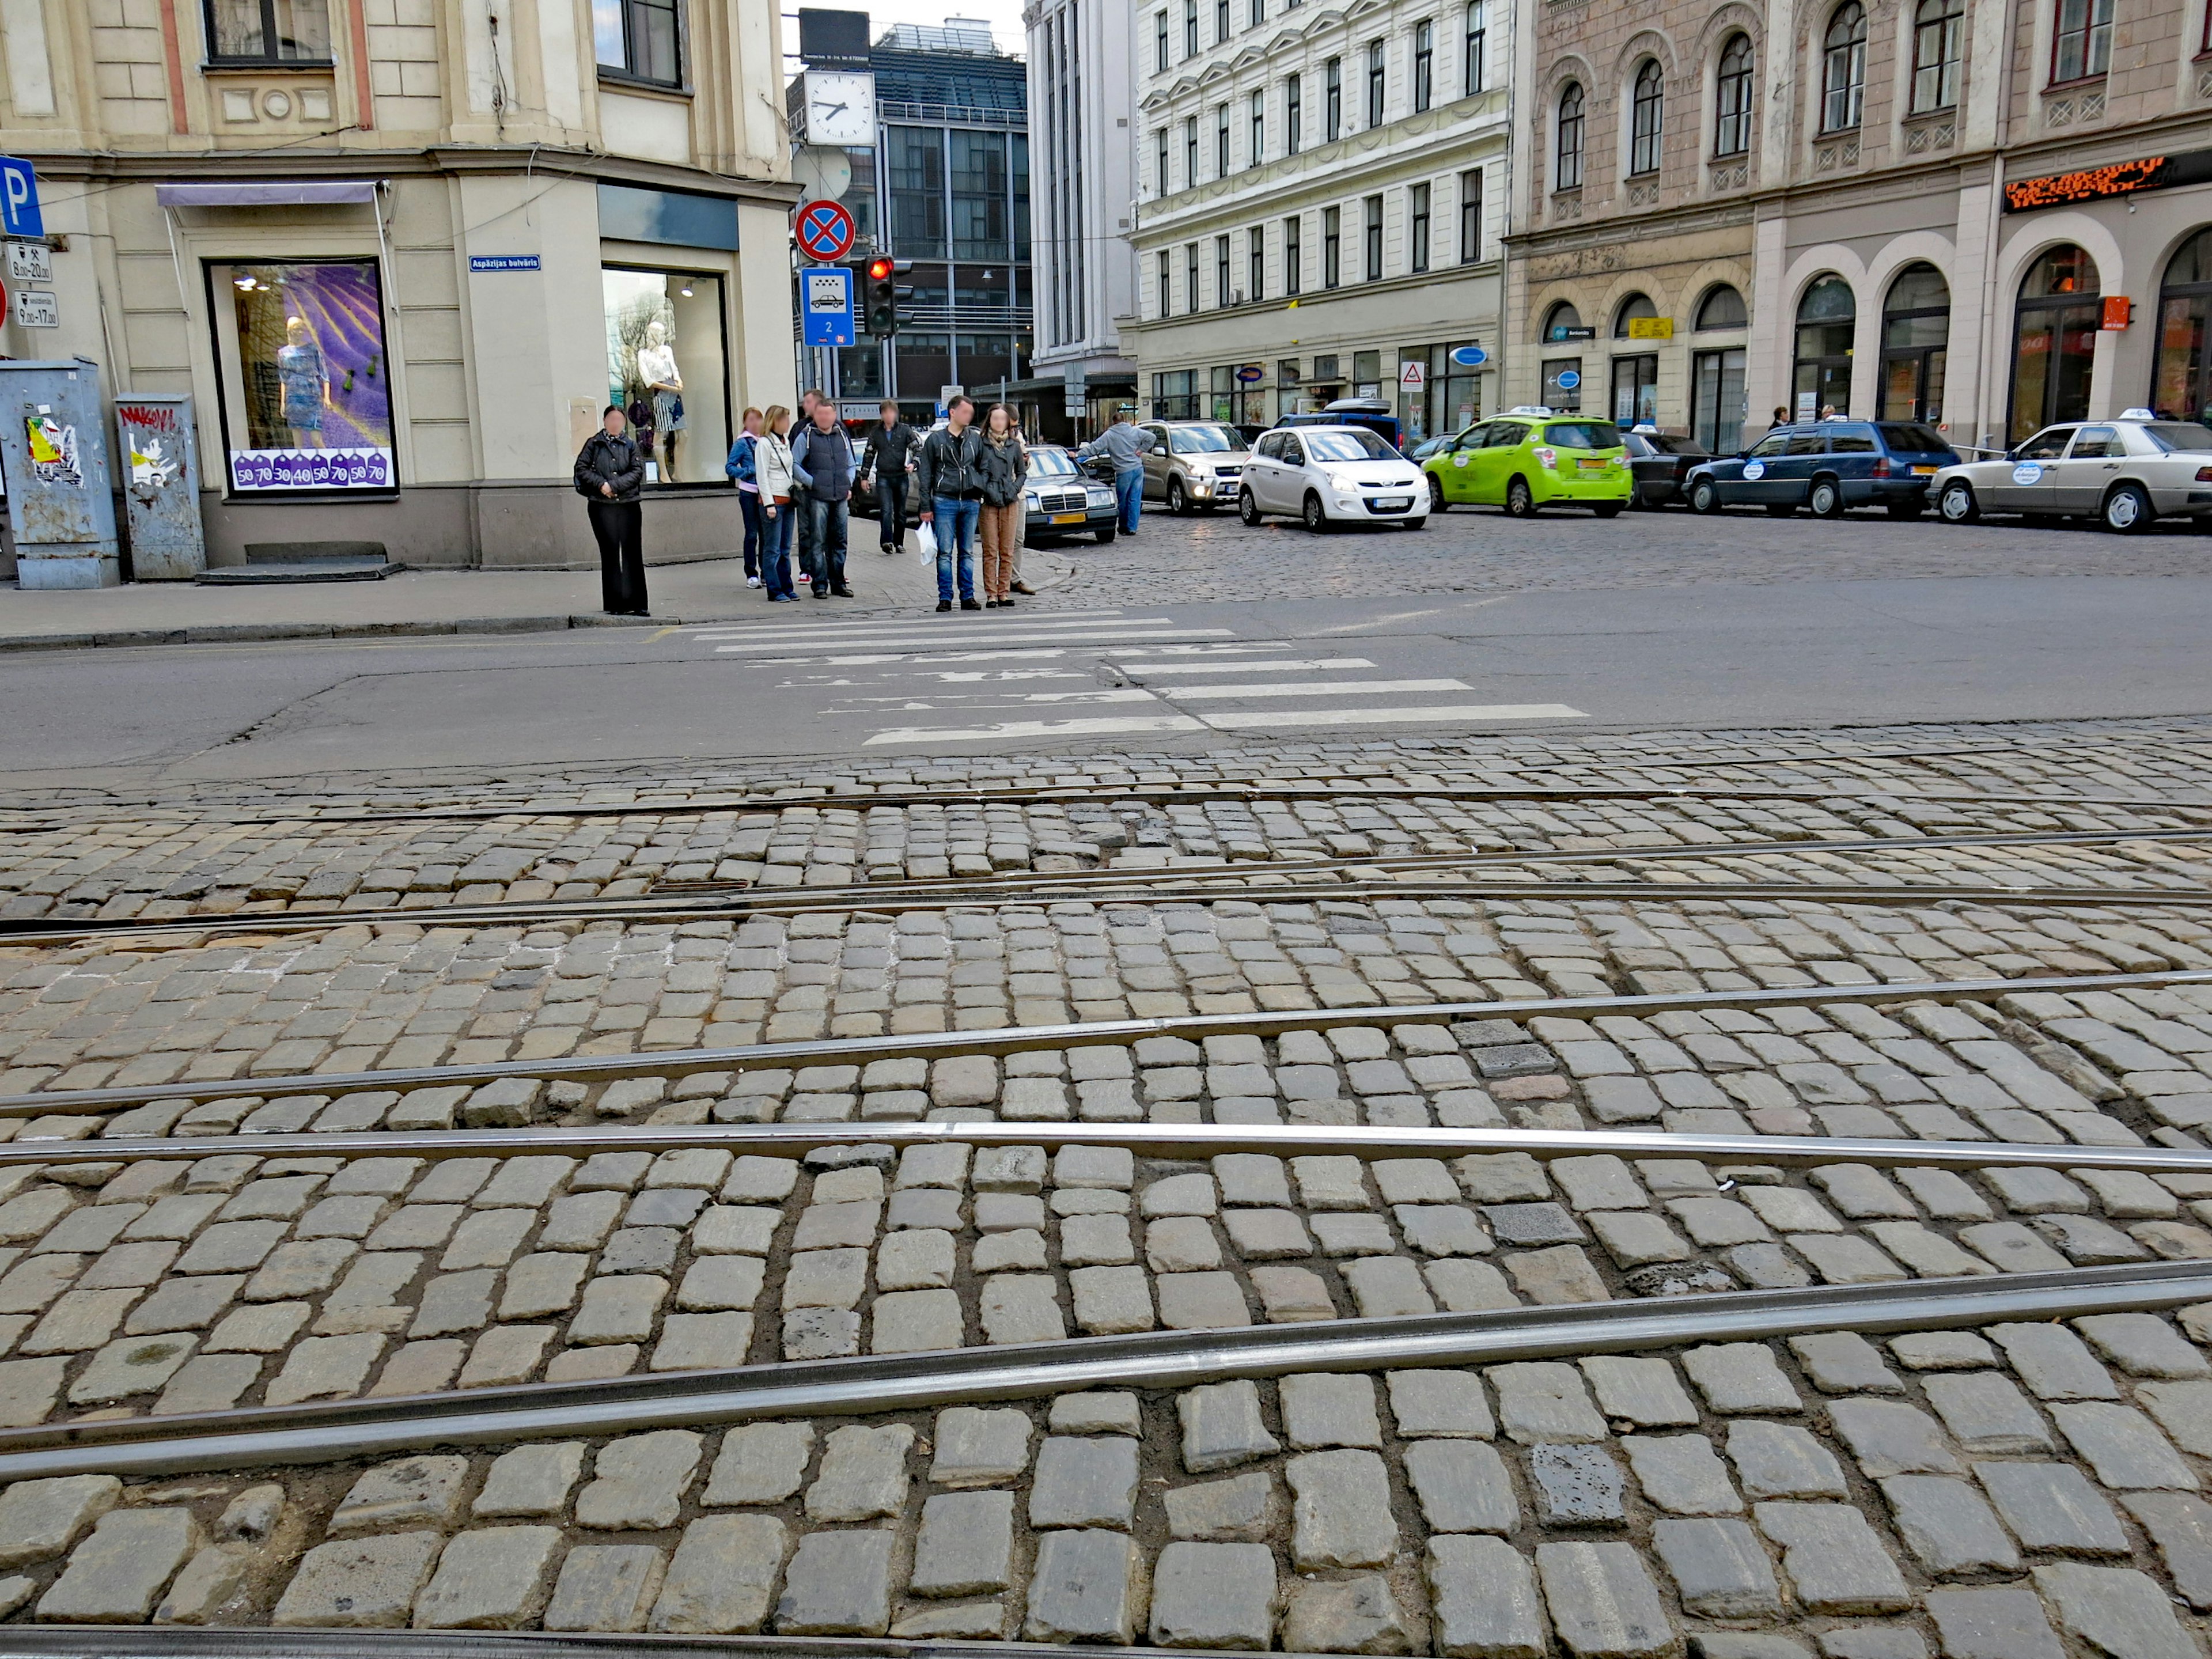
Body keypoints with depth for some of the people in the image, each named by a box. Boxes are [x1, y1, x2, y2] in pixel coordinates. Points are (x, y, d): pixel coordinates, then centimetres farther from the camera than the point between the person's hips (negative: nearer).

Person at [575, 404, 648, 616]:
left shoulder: (630, 446, 10)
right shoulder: (593, 444, 8)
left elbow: (637, 472, -1)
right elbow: (582, 469, 3)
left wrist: (614, 486, -11)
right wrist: (601, 484, -11)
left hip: (629, 506, 1)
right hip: (602, 507, -1)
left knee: (632, 554, 0)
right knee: (610, 553, -1)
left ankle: (636, 603, 4)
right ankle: (614, 604, 2)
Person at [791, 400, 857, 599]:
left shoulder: (842, 436, 14)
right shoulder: (806, 436, 0)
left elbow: (850, 465, 23)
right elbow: (794, 464, -2)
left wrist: (848, 486, 10)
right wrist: (810, 482, -10)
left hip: (841, 498, 4)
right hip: (817, 498, -4)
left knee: (839, 541, 8)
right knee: (818, 542, -4)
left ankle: (838, 582, 15)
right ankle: (820, 584, 0)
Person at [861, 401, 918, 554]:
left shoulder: (905, 430, 4)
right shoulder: (876, 433, 9)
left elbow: (916, 448, 2)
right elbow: (868, 455, 16)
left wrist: (913, 464, -17)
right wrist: (864, 476, 14)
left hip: (901, 477, 0)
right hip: (883, 477, 0)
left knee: (900, 513, 6)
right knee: (886, 511, -15)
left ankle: (898, 543, 16)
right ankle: (887, 541, -23)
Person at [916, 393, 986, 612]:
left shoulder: (976, 439, 10)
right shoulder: (935, 439, 2)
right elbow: (925, 475, 2)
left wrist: (979, 496, 4)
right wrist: (926, 507, -2)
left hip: (970, 503, 3)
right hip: (944, 501, -3)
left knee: (967, 552, 7)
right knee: (945, 553, -2)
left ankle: (968, 596, 11)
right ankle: (945, 598, 2)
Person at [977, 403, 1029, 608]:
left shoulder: (1014, 445, 8)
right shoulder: (981, 444, 1)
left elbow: (1022, 473, 14)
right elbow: (974, 472, 1)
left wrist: (1014, 489, -1)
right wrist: (984, 491, -12)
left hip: (1011, 502, 3)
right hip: (988, 503, -3)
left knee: (1008, 551, 4)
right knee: (990, 551, -2)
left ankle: (1003, 593, 10)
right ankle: (991, 594, 1)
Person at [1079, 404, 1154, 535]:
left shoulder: (1109, 435, -2)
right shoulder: (1135, 431, 5)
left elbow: (1094, 448, -6)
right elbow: (1150, 437, 1)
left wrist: (1077, 454, -4)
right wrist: (1141, 450, 4)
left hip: (1124, 472, -3)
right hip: (1138, 469, 3)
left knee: (1123, 501, 10)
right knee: (1135, 499, 3)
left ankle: (1124, 527, 19)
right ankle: (1132, 528, 1)